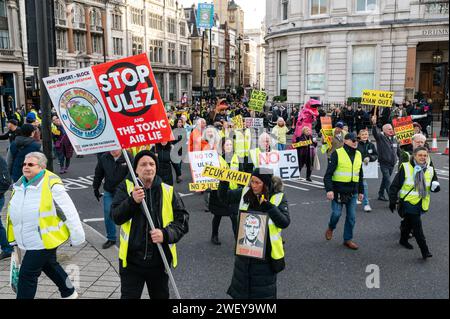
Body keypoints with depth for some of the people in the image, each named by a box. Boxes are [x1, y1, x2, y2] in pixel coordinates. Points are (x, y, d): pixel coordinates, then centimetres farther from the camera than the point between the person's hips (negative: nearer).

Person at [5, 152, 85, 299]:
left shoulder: (51, 185, -19)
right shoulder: (20, 185, 5)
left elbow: (68, 212, -16)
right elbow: (15, 211, 16)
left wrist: (76, 236, -13)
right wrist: (14, 237, 19)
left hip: (45, 240, -8)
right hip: (28, 241, 8)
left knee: (27, 274, -4)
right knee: (49, 266, 23)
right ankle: (69, 293, 45)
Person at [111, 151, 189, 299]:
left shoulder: (168, 191, -2)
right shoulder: (126, 187, -2)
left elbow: (182, 220, -4)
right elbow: (116, 217, -11)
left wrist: (166, 234, -22)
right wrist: (132, 201, -28)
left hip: (160, 260, 1)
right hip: (131, 260, -1)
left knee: (161, 296, 20)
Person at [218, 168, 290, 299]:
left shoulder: (279, 197, -13)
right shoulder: (246, 193, -4)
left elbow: (285, 222, -17)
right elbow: (224, 197, 8)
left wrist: (269, 207, -28)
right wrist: (224, 181, -9)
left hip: (266, 251, -4)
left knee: (264, 290, 12)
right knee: (242, 285, 22)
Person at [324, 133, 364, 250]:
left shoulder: (358, 155, 10)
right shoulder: (337, 154, -9)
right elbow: (328, 173, -12)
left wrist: (361, 191, 18)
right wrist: (329, 190, -21)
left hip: (353, 192, 5)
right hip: (338, 191, -5)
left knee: (351, 217, 7)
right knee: (337, 213, -4)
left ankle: (348, 239, 21)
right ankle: (331, 228, 27)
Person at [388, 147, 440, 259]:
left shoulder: (430, 170, 3)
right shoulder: (405, 168, -12)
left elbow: (434, 182, 14)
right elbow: (395, 185, -9)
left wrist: (435, 186, -12)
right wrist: (392, 201, -11)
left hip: (421, 203, 5)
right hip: (408, 202, -5)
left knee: (409, 223, 21)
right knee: (417, 227, -10)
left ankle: (404, 240, 42)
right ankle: (425, 251, -6)